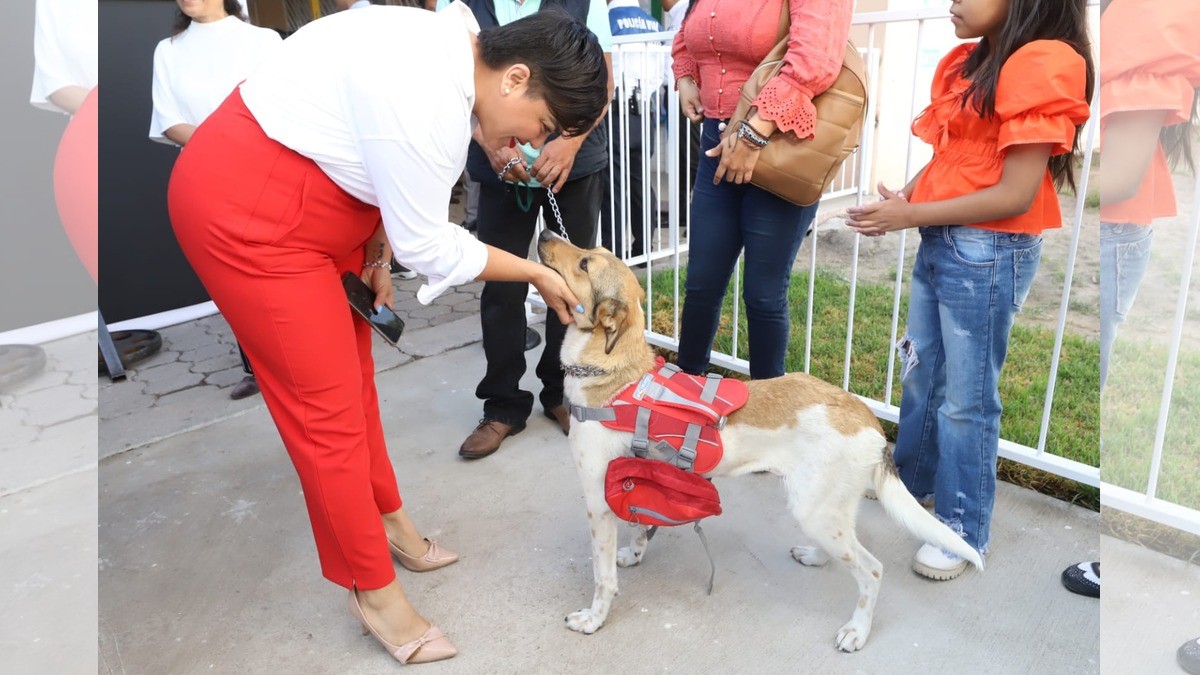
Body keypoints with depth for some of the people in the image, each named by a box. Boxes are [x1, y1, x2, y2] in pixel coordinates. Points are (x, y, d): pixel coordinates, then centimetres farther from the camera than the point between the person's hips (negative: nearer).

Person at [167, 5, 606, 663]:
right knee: (328, 408, -3)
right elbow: (430, 246, -20)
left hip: (305, 202, 10)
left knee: (352, 371, 16)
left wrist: (378, 255, 5)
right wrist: (536, 275, -9)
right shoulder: (428, 94, -29)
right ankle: (373, 592, 13)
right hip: (246, 213, -9)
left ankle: (388, 522, 35)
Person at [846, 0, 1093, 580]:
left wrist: (910, 216, -16)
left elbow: (1016, 194, -19)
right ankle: (912, 478, 41)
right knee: (920, 373, 20)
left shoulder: (1045, 63, -15)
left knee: (966, 398, 2)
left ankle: (964, 530, 20)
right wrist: (904, 196, -8)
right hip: (939, 243, 8)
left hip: (989, 254, -8)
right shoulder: (965, 62, 10)